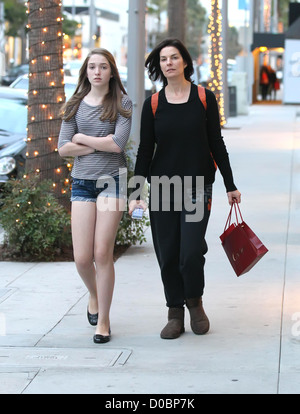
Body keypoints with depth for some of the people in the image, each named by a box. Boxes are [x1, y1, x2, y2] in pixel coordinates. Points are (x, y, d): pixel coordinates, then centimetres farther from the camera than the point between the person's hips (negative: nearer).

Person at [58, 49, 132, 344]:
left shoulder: (122, 104, 1)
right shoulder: (75, 105, 9)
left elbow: (118, 143, -12)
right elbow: (63, 148, 2)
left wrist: (82, 138, -3)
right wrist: (101, 145, -7)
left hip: (112, 181, -3)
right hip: (82, 183, 3)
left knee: (103, 254, -7)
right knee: (82, 258, -3)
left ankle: (103, 320, 6)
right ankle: (94, 295, 30)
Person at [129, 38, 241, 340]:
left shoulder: (205, 99, 1)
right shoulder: (152, 105, 3)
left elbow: (216, 144, 5)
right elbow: (145, 150, 5)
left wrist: (230, 185, 6)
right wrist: (136, 193, -1)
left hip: (198, 187, -2)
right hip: (162, 187, 2)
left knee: (191, 252, -12)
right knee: (167, 255, 3)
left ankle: (195, 302, 16)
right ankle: (175, 314, 17)